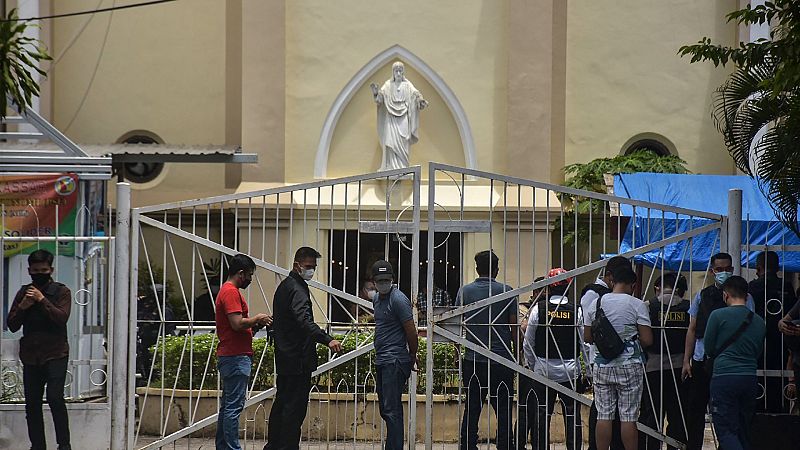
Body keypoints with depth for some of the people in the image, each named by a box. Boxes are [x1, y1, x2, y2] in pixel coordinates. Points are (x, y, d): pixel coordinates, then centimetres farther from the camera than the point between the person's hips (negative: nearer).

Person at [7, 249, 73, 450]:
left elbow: (62, 318, -13)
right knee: (32, 404, 5)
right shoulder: (24, 292, 12)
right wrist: (23, 306, -8)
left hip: (55, 353, -4)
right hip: (30, 356, 4)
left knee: (55, 397, -16)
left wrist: (41, 300, -15)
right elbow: (12, 325, 8)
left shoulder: (61, 291, 2)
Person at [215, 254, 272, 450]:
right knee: (234, 406, -10)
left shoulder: (227, 291, 20)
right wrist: (256, 319, -8)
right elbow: (237, 324, -23)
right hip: (236, 357, -11)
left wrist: (255, 324, 12)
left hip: (228, 356, 11)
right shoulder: (231, 292, -13)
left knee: (228, 405, 12)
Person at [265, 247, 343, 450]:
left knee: (282, 402, 17)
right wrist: (327, 340, -43)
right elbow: (304, 320, -32)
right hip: (298, 359, -10)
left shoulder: (284, 286, 16)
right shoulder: (297, 289, -16)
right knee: (296, 405, -7)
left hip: (284, 358, 10)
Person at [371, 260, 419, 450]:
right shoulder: (377, 299, 15)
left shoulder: (398, 299, -13)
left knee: (391, 410, -13)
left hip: (395, 362, -10)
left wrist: (412, 356, 0)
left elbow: (411, 331, -13)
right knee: (385, 409, 13)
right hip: (381, 362, 10)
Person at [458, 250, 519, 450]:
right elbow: (514, 327, -1)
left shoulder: (465, 291, 3)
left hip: (473, 359, 2)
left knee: (472, 409, 7)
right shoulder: (506, 291, -2)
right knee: (503, 410, 3)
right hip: (501, 359, -2)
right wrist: (517, 355, 8)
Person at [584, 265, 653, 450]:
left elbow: (587, 337, 8)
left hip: (602, 365, 3)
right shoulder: (637, 305, -8)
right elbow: (647, 340, -10)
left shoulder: (596, 304, 3)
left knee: (603, 415, 6)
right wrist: (631, 340, 9)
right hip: (629, 366, -3)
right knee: (628, 417, 0)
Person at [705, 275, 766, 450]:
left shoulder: (718, 315, -5)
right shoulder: (759, 321, 9)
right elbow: (759, 352, 16)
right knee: (743, 431, 14)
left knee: (726, 430, -6)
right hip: (750, 378, 5)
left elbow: (709, 349, 3)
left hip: (724, 377, -5)